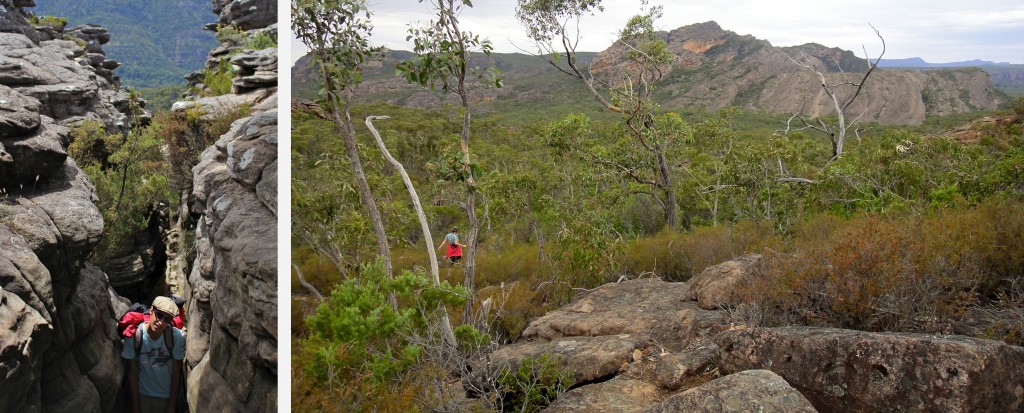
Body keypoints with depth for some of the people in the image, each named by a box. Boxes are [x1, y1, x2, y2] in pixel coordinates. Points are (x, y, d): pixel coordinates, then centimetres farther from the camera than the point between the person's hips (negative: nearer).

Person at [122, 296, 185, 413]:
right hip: (142, 395, 0)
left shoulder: (177, 337, -20)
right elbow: (132, 372, -10)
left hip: (168, 396, 0)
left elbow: (176, 373, -12)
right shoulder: (133, 336, -18)